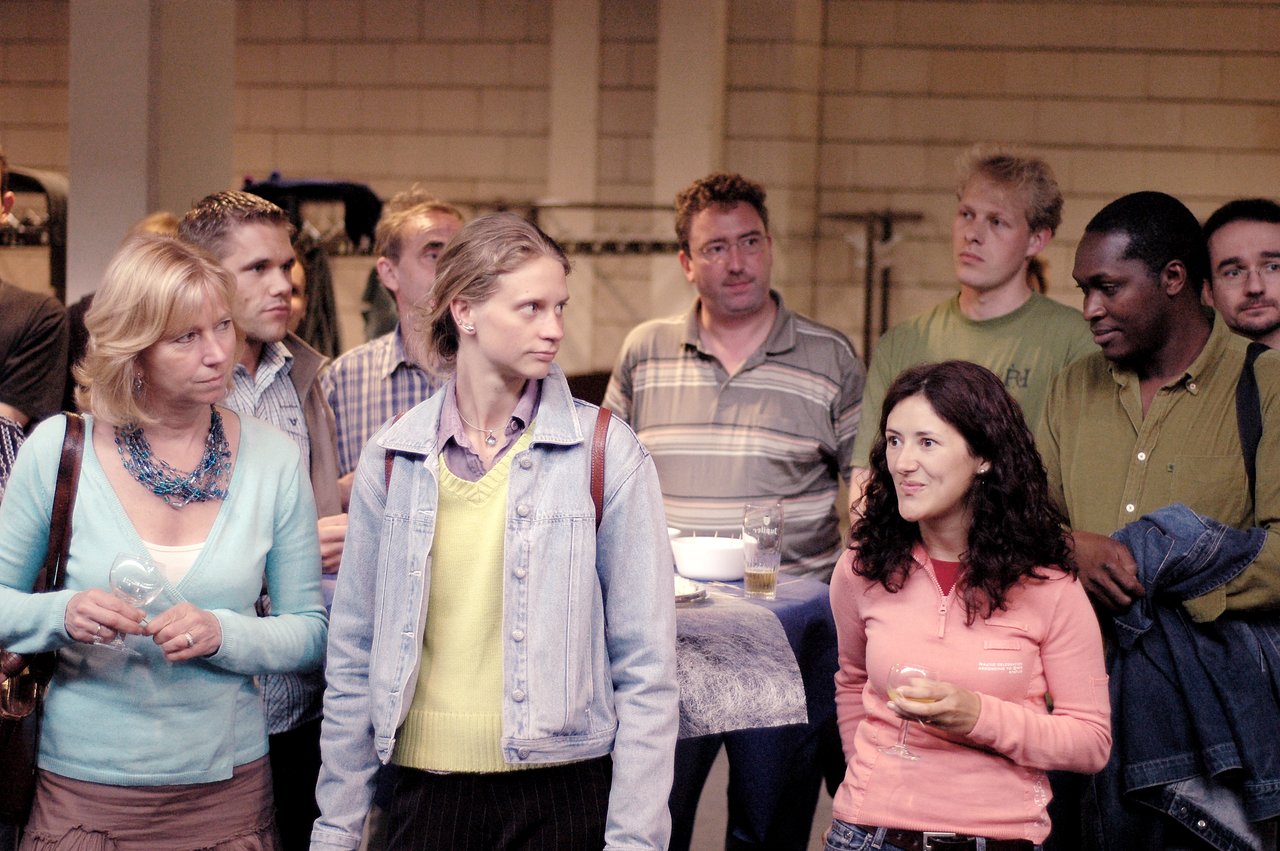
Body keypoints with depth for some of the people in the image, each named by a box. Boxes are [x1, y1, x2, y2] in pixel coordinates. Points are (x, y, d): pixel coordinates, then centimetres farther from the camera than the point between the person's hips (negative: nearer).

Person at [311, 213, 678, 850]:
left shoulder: (607, 455, -4)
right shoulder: (391, 457, 2)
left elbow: (646, 671, -4)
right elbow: (353, 658, 8)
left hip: (563, 793, -2)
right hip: (426, 790, 2)